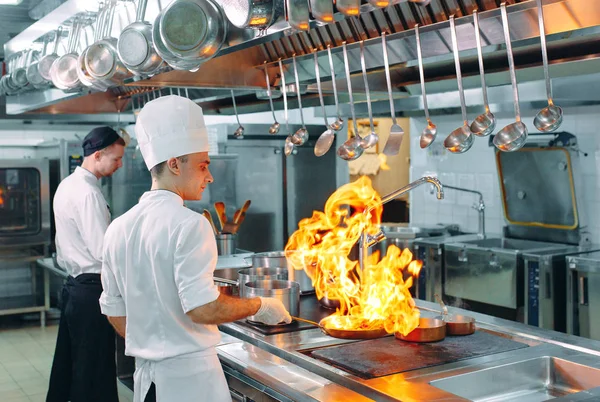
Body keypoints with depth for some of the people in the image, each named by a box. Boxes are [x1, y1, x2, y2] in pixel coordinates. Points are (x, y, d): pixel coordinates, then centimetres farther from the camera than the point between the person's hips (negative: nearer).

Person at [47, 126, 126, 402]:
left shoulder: (67, 185, 11)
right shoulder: (88, 193, -20)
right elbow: (105, 252, -22)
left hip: (73, 284, 10)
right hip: (91, 290, -10)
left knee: (68, 363, 19)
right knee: (95, 371, -1)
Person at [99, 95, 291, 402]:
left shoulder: (119, 228, 4)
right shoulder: (188, 225, -17)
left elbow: (114, 310, 11)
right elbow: (203, 308, -23)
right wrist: (259, 307, -9)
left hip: (146, 376, 7)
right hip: (189, 376, -7)